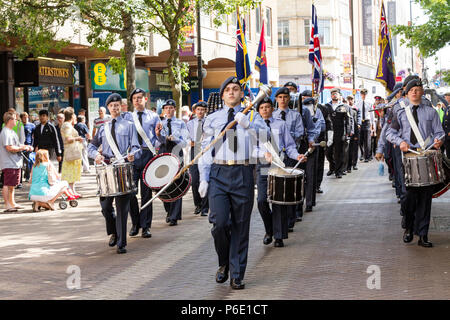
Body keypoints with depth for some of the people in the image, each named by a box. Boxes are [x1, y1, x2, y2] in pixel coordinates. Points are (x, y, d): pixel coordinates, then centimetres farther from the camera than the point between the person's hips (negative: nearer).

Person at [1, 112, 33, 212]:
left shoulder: (11, 132, 18)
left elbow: (17, 144, 26)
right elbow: (9, 147, -24)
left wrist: (26, 146, 10)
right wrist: (22, 148, -13)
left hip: (15, 163, 11)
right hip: (8, 164, -11)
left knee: (12, 185, 17)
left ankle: (12, 203, 25)